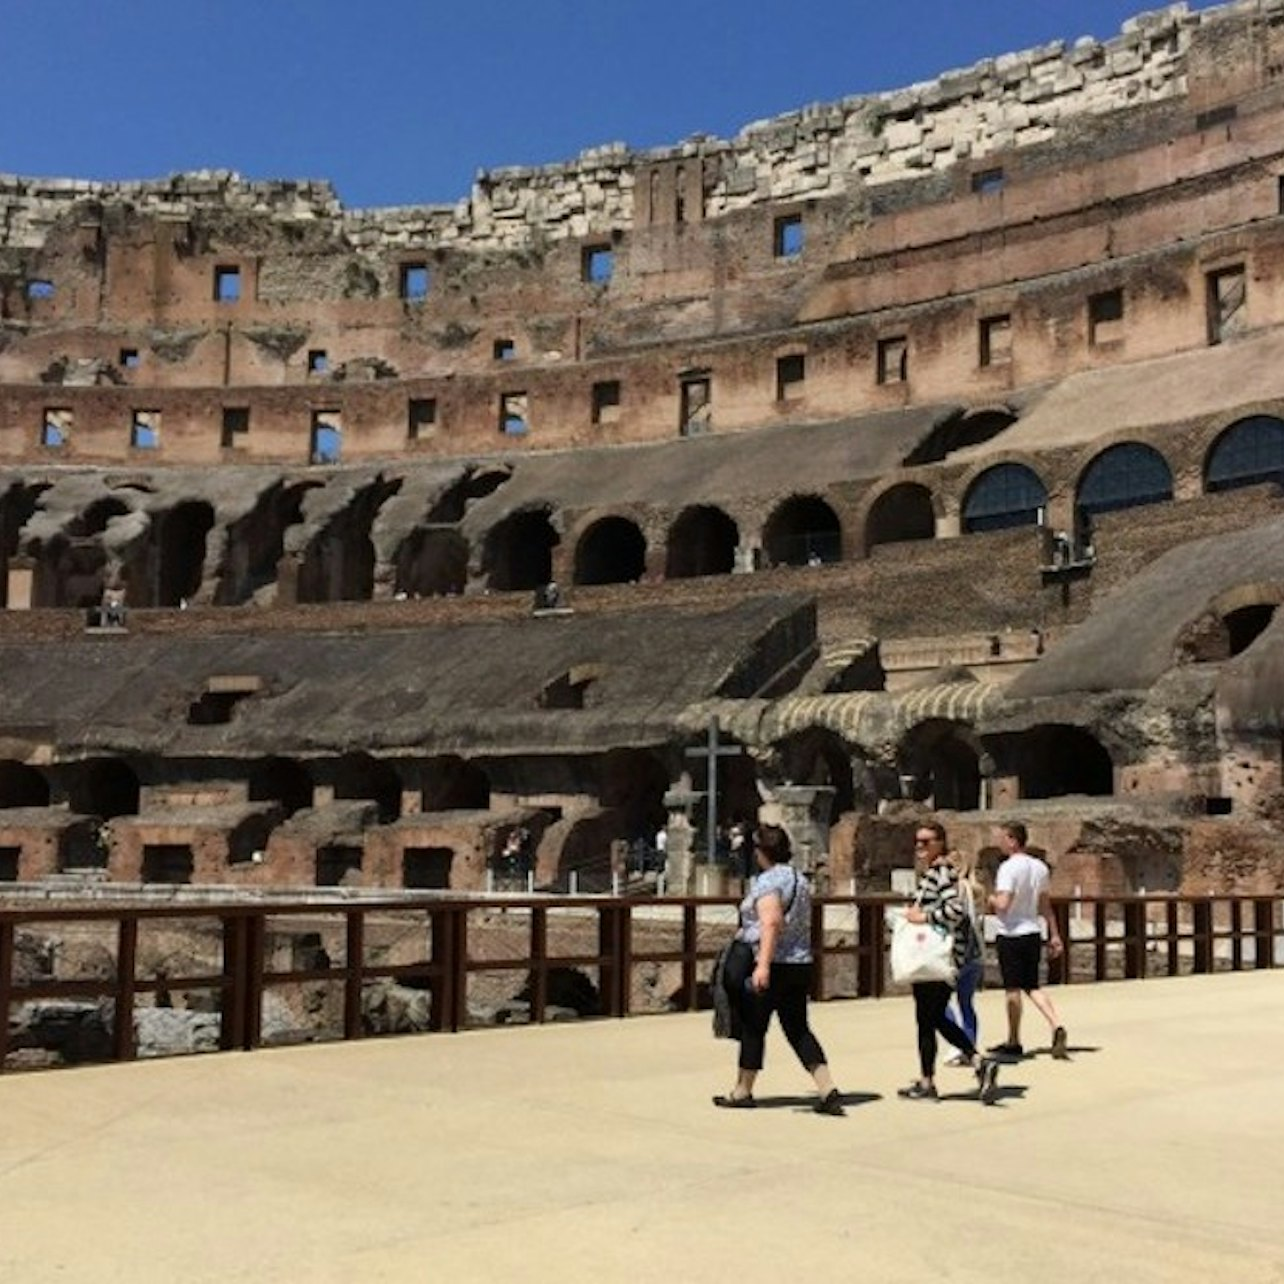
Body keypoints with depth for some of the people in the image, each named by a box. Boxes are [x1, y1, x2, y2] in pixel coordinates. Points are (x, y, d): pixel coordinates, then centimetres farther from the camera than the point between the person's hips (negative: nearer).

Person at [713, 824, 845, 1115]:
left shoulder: (768, 881, -13)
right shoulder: (800, 879, 15)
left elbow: (772, 922, -26)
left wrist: (763, 964, -32)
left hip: (775, 967, -8)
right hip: (801, 964, 8)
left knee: (753, 1027, 6)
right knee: (798, 1029, 9)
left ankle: (742, 1091, 18)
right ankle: (828, 1090, -2)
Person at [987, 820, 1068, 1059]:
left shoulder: (1008, 868, -16)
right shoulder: (1040, 867, 7)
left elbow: (1003, 904, -24)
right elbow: (1045, 905, 13)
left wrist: (990, 899, -3)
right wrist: (1054, 935, 16)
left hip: (1011, 935, -7)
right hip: (1033, 933, 7)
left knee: (1013, 989, 3)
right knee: (1032, 987, 15)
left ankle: (1014, 1042, 12)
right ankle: (1057, 1027, -4)